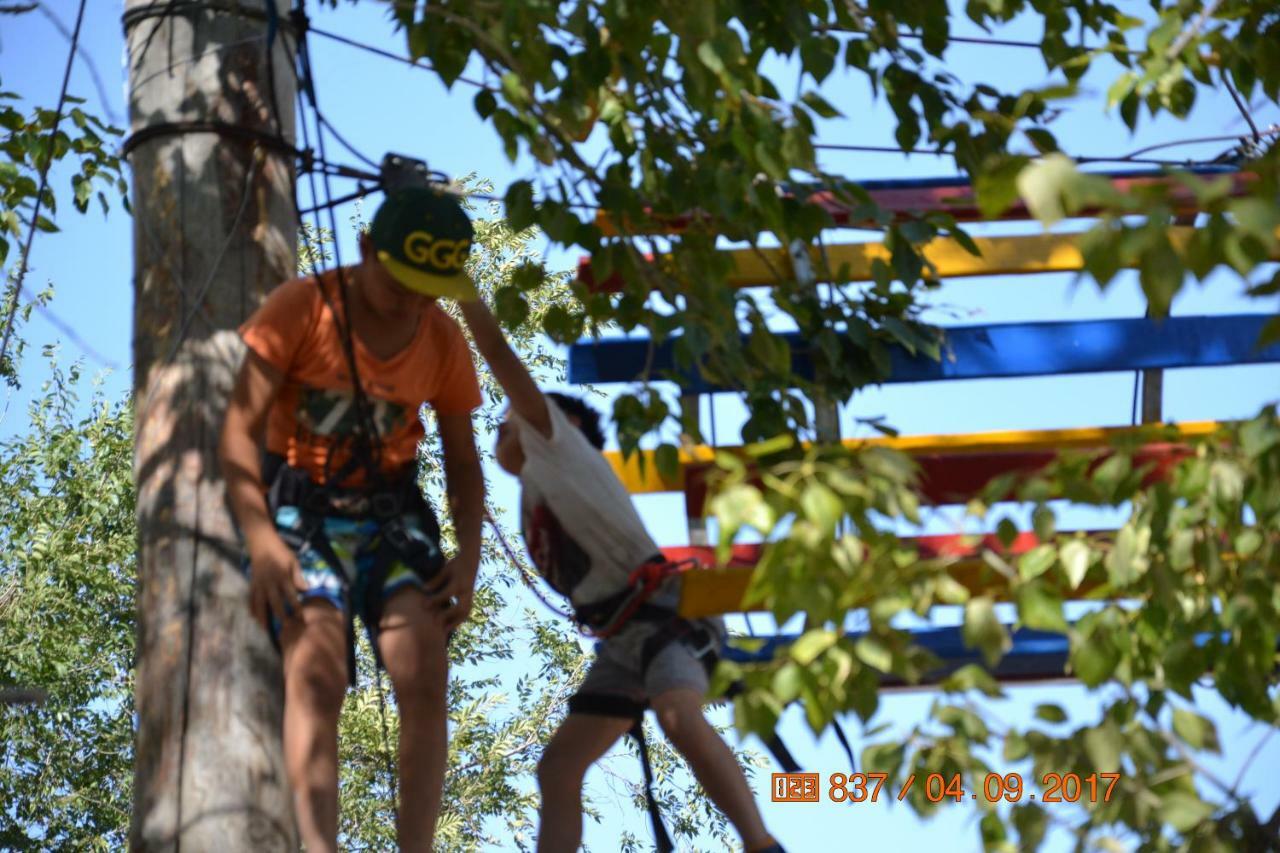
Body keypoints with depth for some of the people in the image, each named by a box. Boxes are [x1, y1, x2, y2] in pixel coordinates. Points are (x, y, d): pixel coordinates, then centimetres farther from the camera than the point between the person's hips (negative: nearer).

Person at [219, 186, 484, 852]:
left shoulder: (444, 341, 0)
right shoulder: (300, 309, -12)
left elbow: (462, 461, 10)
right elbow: (239, 430, -15)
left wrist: (468, 555, -6)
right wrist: (261, 539, -28)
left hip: (390, 514, 4)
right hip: (301, 509, -4)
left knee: (424, 675, -16)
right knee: (316, 671, -24)